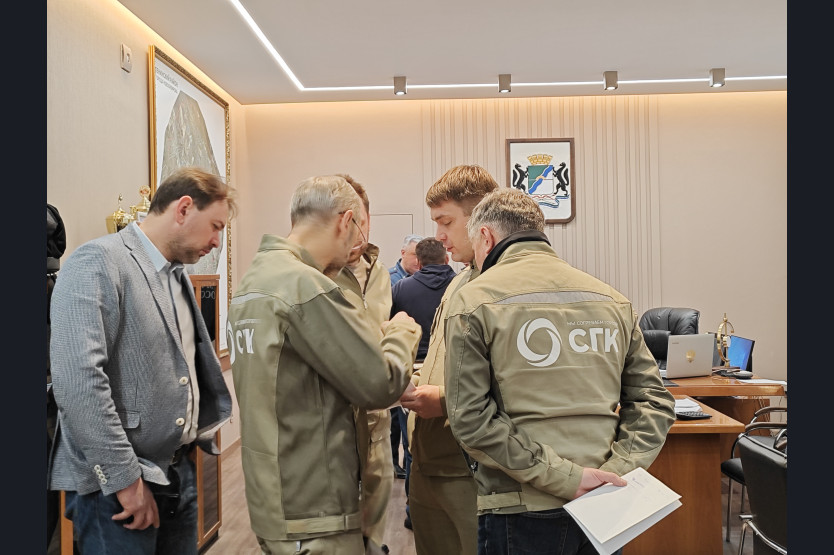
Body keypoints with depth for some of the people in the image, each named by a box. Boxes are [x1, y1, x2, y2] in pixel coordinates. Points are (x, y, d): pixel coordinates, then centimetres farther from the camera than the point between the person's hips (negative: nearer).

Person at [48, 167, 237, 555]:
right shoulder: (98, 262, -13)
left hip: (179, 474, 8)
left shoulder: (178, 275, 14)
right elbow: (77, 379, -23)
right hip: (114, 486, -8)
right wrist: (126, 478, -20)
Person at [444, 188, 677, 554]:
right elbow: (654, 400, 3)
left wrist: (565, 477, -15)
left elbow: (470, 418, -15)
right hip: (603, 509, 4)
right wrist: (617, 469, -6)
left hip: (522, 512, -4)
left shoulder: (473, 301, -7)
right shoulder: (612, 299, 6)